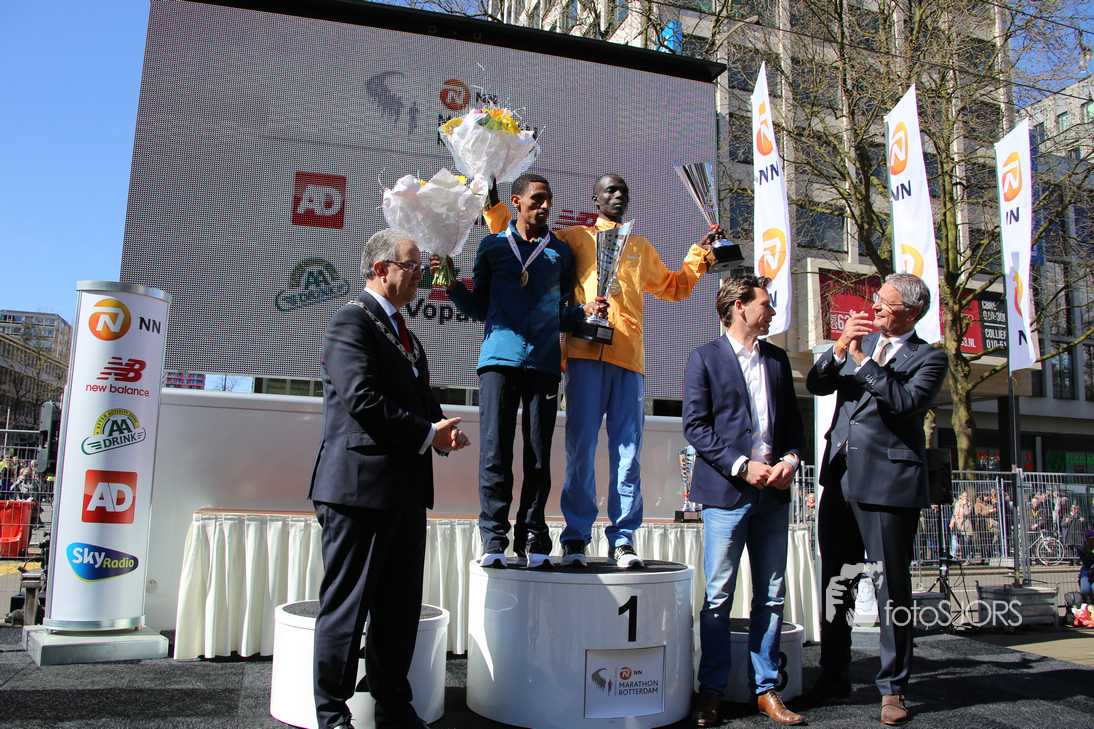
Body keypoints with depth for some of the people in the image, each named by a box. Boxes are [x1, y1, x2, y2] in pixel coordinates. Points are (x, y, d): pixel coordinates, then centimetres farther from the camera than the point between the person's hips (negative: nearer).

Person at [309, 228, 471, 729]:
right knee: (346, 605, 2)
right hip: (359, 486, -8)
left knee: (400, 607, 13)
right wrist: (428, 435, -13)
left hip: (406, 491, 9)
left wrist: (443, 430, 2)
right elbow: (363, 400, -18)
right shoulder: (351, 322, -7)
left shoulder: (409, 339, 22)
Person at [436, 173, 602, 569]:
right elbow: (479, 308, 16)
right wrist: (453, 285, 0)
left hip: (543, 361, 1)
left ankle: (533, 540, 7)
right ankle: (493, 540, 0)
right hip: (499, 357, -1)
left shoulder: (561, 252, 17)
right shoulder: (492, 246, 15)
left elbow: (562, 314, 17)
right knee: (495, 451, -6)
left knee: (539, 454, 0)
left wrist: (584, 311, -3)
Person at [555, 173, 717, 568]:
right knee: (580, 449, -7)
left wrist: (700, 253, 29)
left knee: (628, 454, -3)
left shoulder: (642, 248, 29)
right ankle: (576, 538, 0)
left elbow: (673, 286, 36)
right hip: (585, 352, -3)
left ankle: (622, 540, 3)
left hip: (629, 357, 3)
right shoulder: (574, 237, 19)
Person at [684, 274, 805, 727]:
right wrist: (742, 466, -14)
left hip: (772, 492, 5)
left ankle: (765, 689, 20)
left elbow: (792, 418, 17)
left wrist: (791, 459, -2)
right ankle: (712, 690, 13)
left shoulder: (778, 359, 16)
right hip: (726, 491, -5)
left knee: (771, 596, 9)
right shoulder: (704, 359, 0)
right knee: (718, 597, 0)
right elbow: (695, 425, -7)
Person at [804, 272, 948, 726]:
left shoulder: (929, 358, -2)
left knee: (892, 588, 3)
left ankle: (893, 688, 17)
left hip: (889, 482, -5)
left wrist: (864, 361, -17)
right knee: (833, 582, 13)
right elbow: (817, 385, 6)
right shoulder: (862, 341, 14)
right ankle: (834, 677, 27)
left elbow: (908, 402, -19)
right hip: (840, 479, 6)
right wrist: (840, 348, -10)